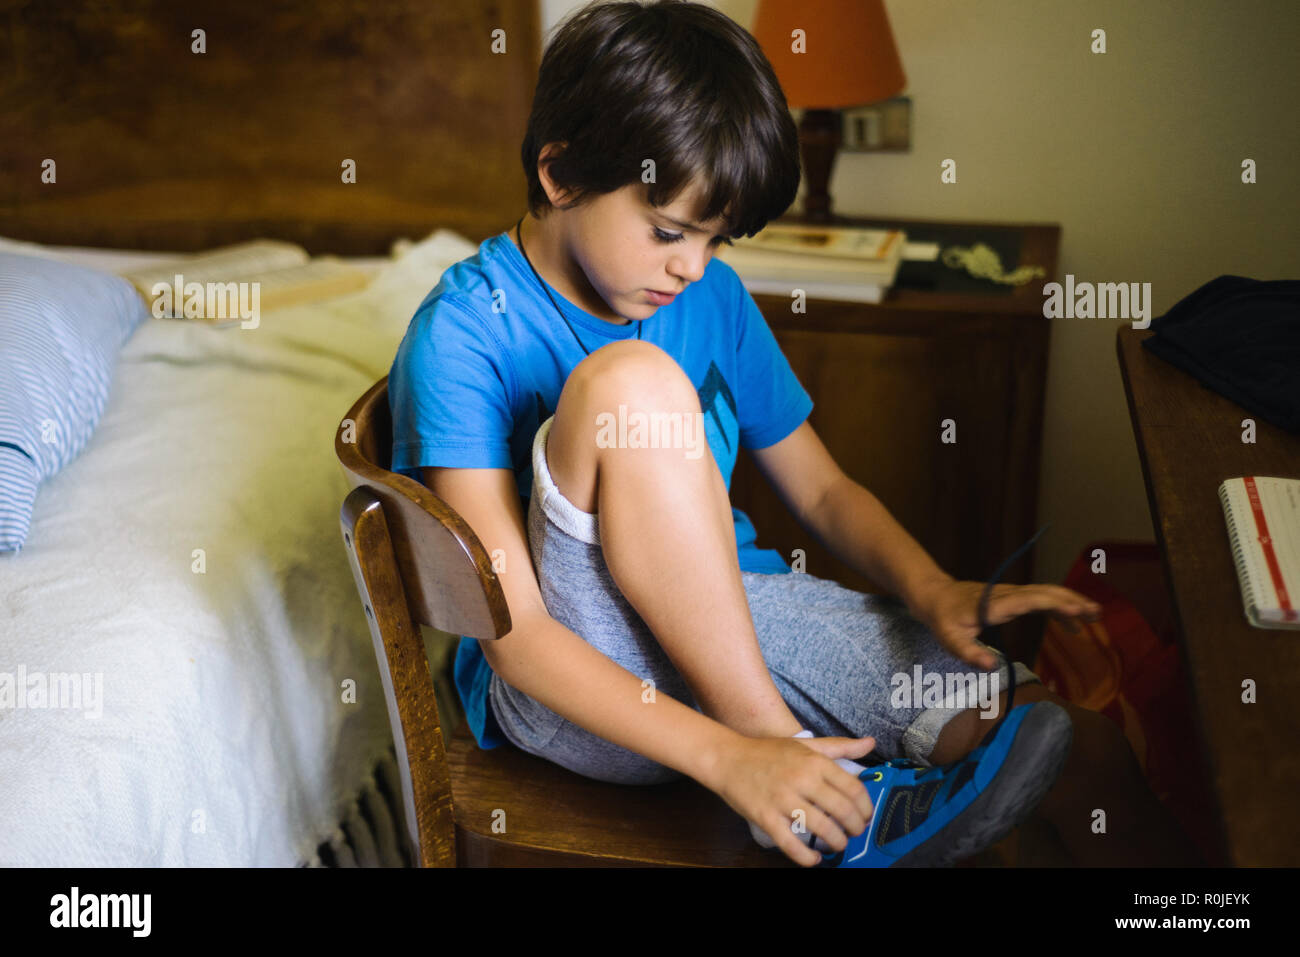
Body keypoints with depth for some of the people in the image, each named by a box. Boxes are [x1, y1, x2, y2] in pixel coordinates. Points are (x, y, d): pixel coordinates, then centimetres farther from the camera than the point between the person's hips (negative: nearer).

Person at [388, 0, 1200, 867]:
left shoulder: (710, 294, 4)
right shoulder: (464, 337, -15)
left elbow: (821, 487, 11)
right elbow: (514, 635, -21)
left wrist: (929, 587, -11)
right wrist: (729, 758, -32)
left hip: (736, 610, 5)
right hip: (572, 688, -4)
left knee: (1074, 744, -16)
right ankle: (804, 774, -23)